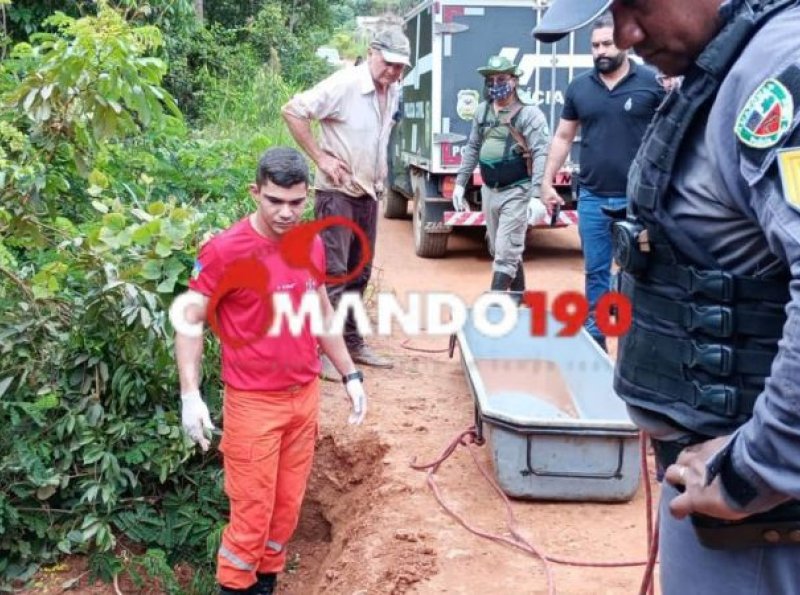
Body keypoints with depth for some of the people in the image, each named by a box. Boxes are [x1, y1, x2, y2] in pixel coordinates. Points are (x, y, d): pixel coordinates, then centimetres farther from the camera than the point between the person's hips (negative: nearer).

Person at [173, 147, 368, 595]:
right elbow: (190, 322, -11)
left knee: (288, 504, 15)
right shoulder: (226, 251, -17)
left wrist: (351, 375, 13)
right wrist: (191, 395, -20)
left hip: (306, 396, 6)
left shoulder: (311, 244, 1)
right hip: (254, 402, -5)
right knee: (253, 509, 4)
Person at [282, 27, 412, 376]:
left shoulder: (392, 92, 7)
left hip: (369, 193, 8)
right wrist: (320, 157, -20)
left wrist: (381, 169, 11)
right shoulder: (345, 85, -17)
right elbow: (292, 110, -20)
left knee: (359, 274, 14)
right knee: (333, 275, -6)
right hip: (338, 193, -8)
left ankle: (352, 342, 26)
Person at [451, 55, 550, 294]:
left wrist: (537, 196, -27)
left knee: (505, 253, -7)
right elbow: (472, 148, 17)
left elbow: (541, 155, -18)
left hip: (516, 192, -7)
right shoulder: (482, 110, 8)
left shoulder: (529, 113, -12)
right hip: (489, 191, 7)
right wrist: (460, 183, 15)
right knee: (500, 250, 16)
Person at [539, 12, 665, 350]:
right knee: (595, 273, 12)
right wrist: (547, 182, 12)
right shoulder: (579, 87, 7)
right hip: (592, 198, 3)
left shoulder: (652, 82, -3)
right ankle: (593, 339, 24)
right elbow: (563, 138, 14)